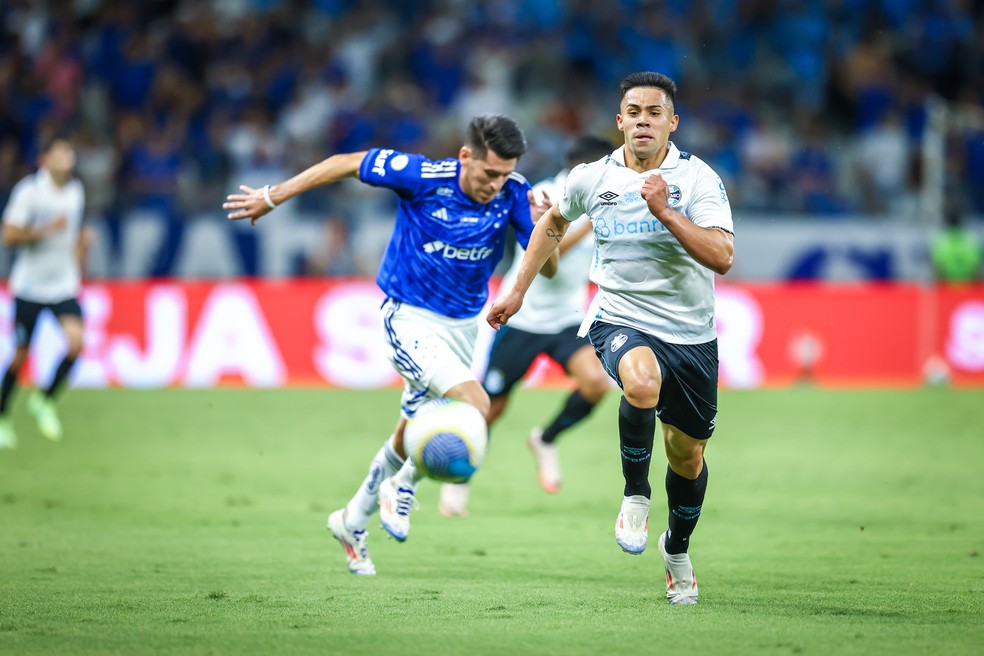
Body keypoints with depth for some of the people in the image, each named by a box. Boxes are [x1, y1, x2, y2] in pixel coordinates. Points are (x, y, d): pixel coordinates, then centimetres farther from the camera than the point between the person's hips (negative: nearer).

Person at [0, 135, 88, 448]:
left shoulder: (76, 191, 6)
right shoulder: (29, 191, -13)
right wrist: (48, 229, -22)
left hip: (64, 285, 4)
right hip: (30, 284, -4)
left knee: (76, 341, -16)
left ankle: (45, 400, 6)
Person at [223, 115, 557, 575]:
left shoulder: (513, 193, -12)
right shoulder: (423, 176, -22)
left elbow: (547, 269, -10)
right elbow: (346, 164, -10)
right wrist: (272, 197, -5)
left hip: (463, 325, 5)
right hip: (411, 317, -5)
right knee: (473, 405, -25)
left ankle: (354, 519, 40)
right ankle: (401, 489, -1)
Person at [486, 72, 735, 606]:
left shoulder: (698, 178, -9)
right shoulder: (590, 179, -1)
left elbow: (722, 257, -21)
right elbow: (553, 222, 22)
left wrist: (664, 212, -29)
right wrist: (517, 292, 23)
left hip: (690, 335, 1)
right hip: (620, 319, -1)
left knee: (687, 456, 10)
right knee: (642, 381, -37)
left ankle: (677, 549, 41)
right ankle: (634, 495, -13)